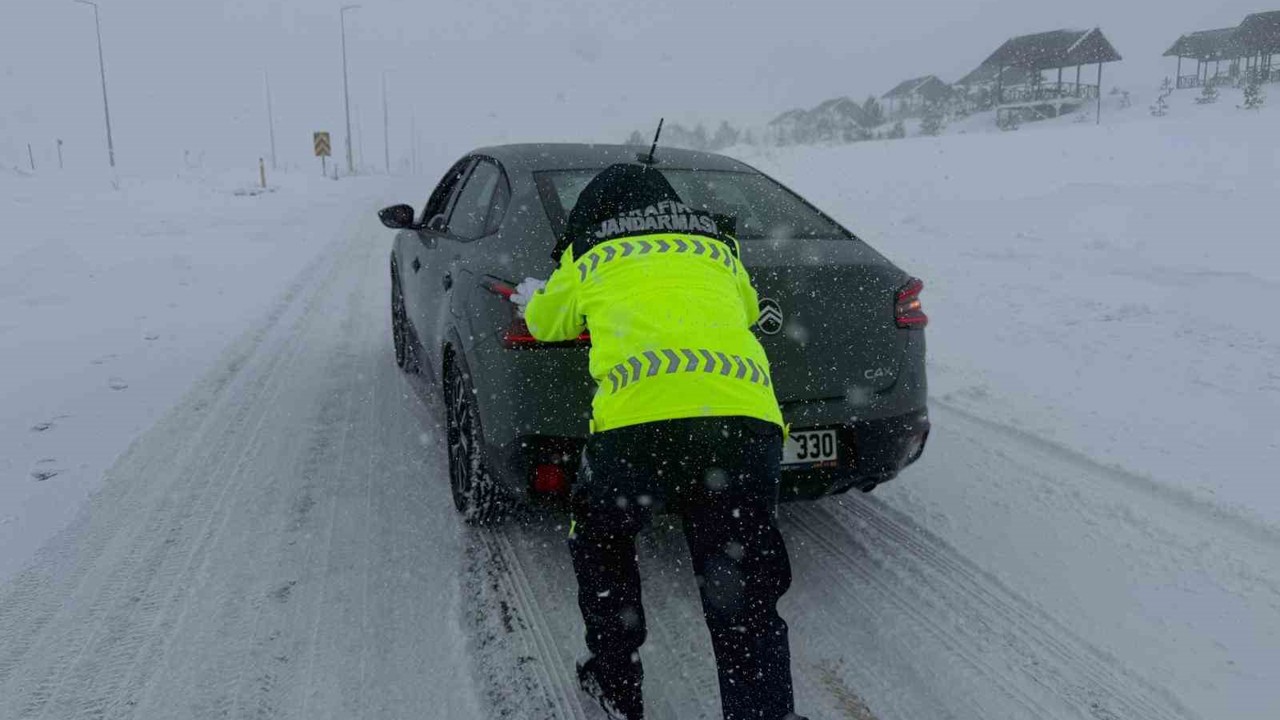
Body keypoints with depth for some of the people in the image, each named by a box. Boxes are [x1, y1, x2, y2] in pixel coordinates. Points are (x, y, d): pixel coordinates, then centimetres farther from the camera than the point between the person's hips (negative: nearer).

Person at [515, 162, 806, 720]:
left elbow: (546, 323, 43)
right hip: (749, 417, 2)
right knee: (746, 604, 11)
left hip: (640, 420, -2)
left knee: (598, 545, 27)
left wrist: (531, 297, 66)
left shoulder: (590, 258, 24)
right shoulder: (718, 249, 30)